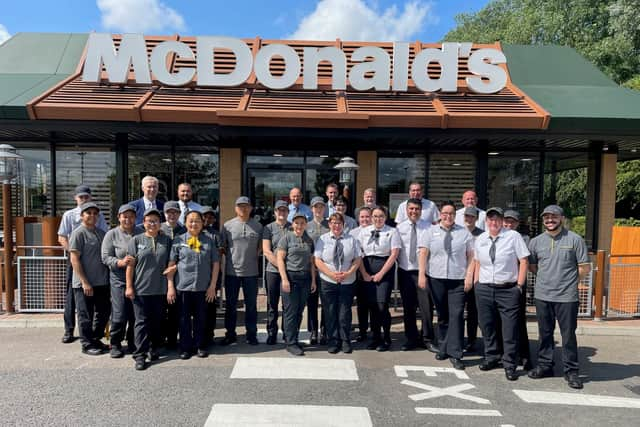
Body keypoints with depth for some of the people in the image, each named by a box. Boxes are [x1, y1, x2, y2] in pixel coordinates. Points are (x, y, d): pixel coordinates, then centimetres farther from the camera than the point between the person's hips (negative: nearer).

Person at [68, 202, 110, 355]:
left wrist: (108, 277, 10)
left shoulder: (101, 233, 11)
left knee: (103, 312, 14)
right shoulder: (78, 233, -9)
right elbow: (74, 259, -14)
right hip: (84, 284, -7)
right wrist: (84, 282, -17)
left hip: (102, 282, 7)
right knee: (86, 315, 4)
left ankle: (96, 339, 31)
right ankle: (87, 344, 18)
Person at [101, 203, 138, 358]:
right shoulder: (112, 234, 3)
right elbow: (105, 258, -2)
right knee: (119, 315, -3)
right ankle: (115, 344, 16)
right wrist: (120, 262, -18)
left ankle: (133, 343, 23)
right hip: (119, 280, -2)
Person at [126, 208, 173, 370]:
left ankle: (155, 349, 26)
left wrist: (171, 269, -7)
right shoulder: (136, 240, 2)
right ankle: (140, 355, 4)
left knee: (157, 321, 11)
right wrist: (129, 286, -5)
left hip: (161, 289, 2)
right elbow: (130, 265, 0)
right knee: (142, 322, 0)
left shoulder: (167, 240, 7)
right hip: (141, 289, -2)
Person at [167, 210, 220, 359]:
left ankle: (200, 347, 24)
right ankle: (185, 348, 22)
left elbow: (215, 264, 5)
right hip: (183, 287, -1)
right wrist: (170, 287, -4)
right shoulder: (178, 241, 2)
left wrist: (212, 286, 1)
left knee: (201, 318, 10)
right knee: (184, 319, 9)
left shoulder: (209, 241, 5)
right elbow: (171, 265, 1)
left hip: (203, 288, 1)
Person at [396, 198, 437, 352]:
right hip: (405, 271, 2)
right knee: (408, 307, 10)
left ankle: (427, 339, 15)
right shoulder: (400, 228, 5)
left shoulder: (428, 227, 0)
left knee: (426, 306, -1)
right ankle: (411, 339, 24)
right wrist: (398, 264, 1)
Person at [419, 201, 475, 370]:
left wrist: (469, 276, -6)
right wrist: (422, 274, -6)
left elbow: (471, 256, 4)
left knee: (456, 316, -7)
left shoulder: (464, 233, 7)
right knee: (442, 316, 11)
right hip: (436, 279, 1)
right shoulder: (431, 231, 8)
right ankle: (443, 349, 23)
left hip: (458, 280, -1)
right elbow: (423, 254, 2)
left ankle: (455, 354, -1)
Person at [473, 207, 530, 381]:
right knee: (486, 327, 14)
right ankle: (491, 358, 32)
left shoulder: (513, 236, -5)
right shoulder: (480, 239, 8)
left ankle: (509, 365, 15)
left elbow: (524, 261, -3)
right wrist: (476, 283, 10)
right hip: (483, 289, 4)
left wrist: (519, 285, -7)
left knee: (510, 329, 0)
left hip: (508, 290, -4)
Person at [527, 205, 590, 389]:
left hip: (567, 297, -3)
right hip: (542, 296, 3)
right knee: (545, 333, 13)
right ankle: (545, 366, 26)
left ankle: (571, 371, 16)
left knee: (568, 334, 3)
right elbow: (532, 266, 18)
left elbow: (585, 268, -1)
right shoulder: (536, 242, 7)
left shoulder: (575, 240, -3)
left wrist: (568, 281, 5)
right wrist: (548, 277, 12)